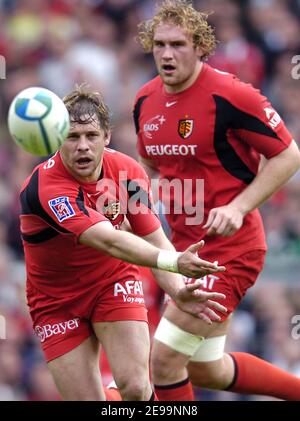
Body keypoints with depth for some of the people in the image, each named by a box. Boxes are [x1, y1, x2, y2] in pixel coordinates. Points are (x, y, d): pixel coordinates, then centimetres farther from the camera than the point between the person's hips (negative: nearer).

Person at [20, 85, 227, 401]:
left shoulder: (127, 171, -14)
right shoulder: (45, 187, -31)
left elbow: (153, 239, -9)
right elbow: (109, 241, -42)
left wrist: (177, 291, -29)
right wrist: (173, 261, -55)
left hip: (114, 282, 3)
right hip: (58, 301, -3)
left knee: (135, 387, -20)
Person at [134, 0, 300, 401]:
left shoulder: (230, 94, -17)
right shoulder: (145, 101, 4)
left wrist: (238, 208, -21)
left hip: (230, 249, -8)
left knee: (164, 359, -12)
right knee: (205, 370, 16)